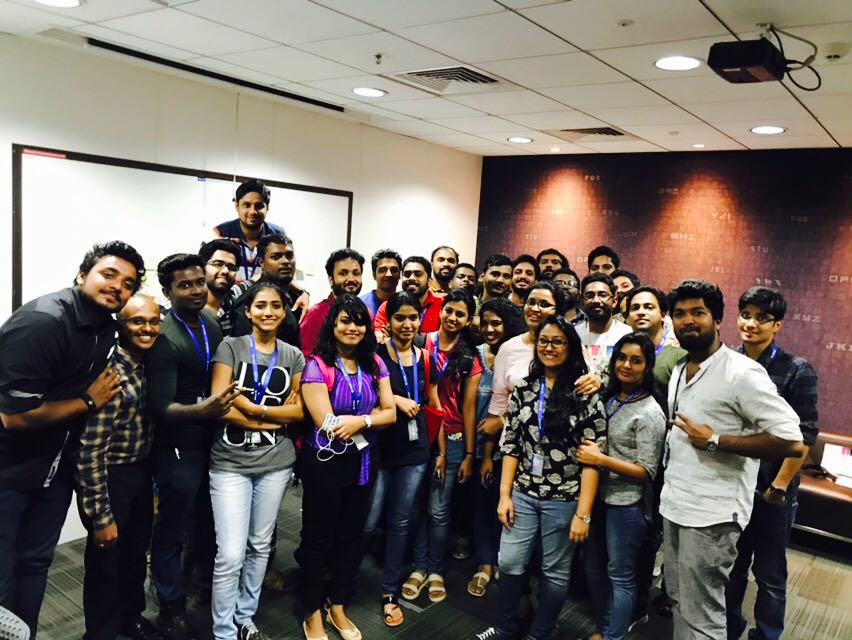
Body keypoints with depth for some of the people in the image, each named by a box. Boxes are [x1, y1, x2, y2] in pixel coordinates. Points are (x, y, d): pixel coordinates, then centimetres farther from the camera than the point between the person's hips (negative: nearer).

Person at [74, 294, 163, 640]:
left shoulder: (146, 364, -1)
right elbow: (90, 450, -24)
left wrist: (153, 480, 12)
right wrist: (101, 515, -20)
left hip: (141, 473, 8)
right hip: (109, 478, -7)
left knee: (137, 553, 23)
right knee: (105, 562, 10)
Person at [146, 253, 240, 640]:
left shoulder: (213, 322, 0)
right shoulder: (163, 337, -20)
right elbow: (160, 407, -24)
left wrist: (226, 405, -2)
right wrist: (202, 409, -39)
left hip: (214, 439, 6)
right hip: (178, 447, -6)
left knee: (210, 518, 22)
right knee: (173, 529, 9)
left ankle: (208, 582, 44)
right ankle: (172, 609, 28)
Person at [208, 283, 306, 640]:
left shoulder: (294, 356, 7)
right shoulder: (230, 347, -2)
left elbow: (299, 411, 0)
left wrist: (254, 408, -13)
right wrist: (275, 418, -11)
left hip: (275, 463, 3)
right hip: (230, 463, -3)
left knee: (260, 545, 15)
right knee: (230, 555, -4)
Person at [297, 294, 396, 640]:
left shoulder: (374, 364, 3)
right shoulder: (317, 365, -14)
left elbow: (391, 413, -1)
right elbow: (327, 424, -19)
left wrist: (360, 421, -19)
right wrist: (373, 415, -11)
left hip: (363, 461, 5)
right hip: (325, 462, -5)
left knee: (351, 534, 16)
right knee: (318, 537, 9)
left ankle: (338, 606, 36)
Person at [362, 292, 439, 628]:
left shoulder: (425, 358, 6)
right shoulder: (376, 354, -6)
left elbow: (434, 405, 12)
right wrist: (395, 399, -20)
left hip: (414, 451, 4)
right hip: (379, 448, -3)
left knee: (400, 522, 12)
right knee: (368, 522, 0)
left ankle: (390, 592, 26)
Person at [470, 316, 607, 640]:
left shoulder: (586, 394, -10)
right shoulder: (524, 389, 3)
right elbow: (510, 445, 6)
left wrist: (583, 513, -14)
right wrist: (504, 494, 1)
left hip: (565, 499, -3)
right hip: (523, 494, 3)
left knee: (555, 571, 12)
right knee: (510, 563, 9)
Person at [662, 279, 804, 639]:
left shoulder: (742, 373, -16)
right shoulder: (679, 369, 11)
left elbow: (792, 442, -20)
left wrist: (715, 441, -20)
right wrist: (667, 482, 13)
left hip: (711, 514, -8)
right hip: (673, 504, 8)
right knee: (680, 600, 19)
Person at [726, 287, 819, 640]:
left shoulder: (797, 371, -10)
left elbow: (804, 436, -11)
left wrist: (779, 487, -12)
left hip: (771, 492, -3)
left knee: (769, 574, 12)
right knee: (731, 566, 19)